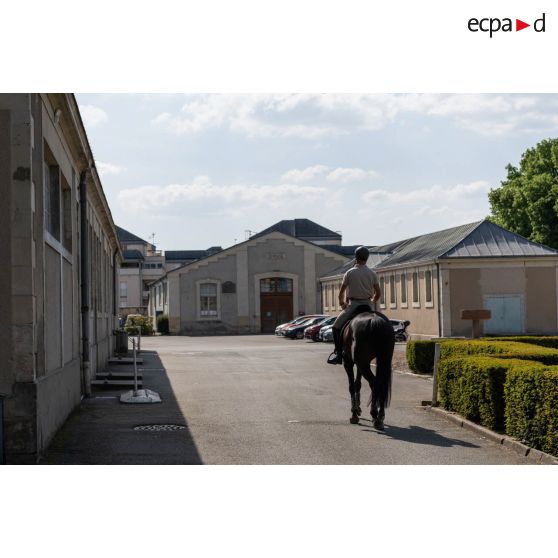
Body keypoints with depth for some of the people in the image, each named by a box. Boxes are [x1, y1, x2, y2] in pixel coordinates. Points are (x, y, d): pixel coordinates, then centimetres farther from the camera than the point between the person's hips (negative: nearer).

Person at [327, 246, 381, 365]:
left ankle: (338, 354, 1)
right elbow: (378, 293, 8)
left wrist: (341, 302, 22)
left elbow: (341, 292, 4)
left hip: (353, 305, -3)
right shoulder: (372, 274, 4)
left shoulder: (349, 273, -3)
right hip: (368, 306, 3)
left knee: (336, 327, 10)